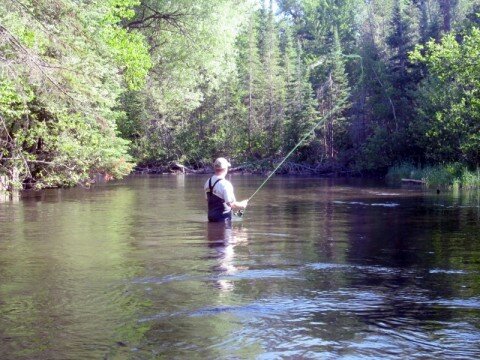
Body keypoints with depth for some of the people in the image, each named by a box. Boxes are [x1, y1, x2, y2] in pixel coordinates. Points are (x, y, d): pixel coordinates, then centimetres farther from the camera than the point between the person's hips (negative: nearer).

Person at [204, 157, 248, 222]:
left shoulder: (208, 182, 4)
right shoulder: (225, 184, -21)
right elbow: (231, 204, -24)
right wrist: (242, 205, -5)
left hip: (211, 217, 8)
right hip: (223, 218, -8)